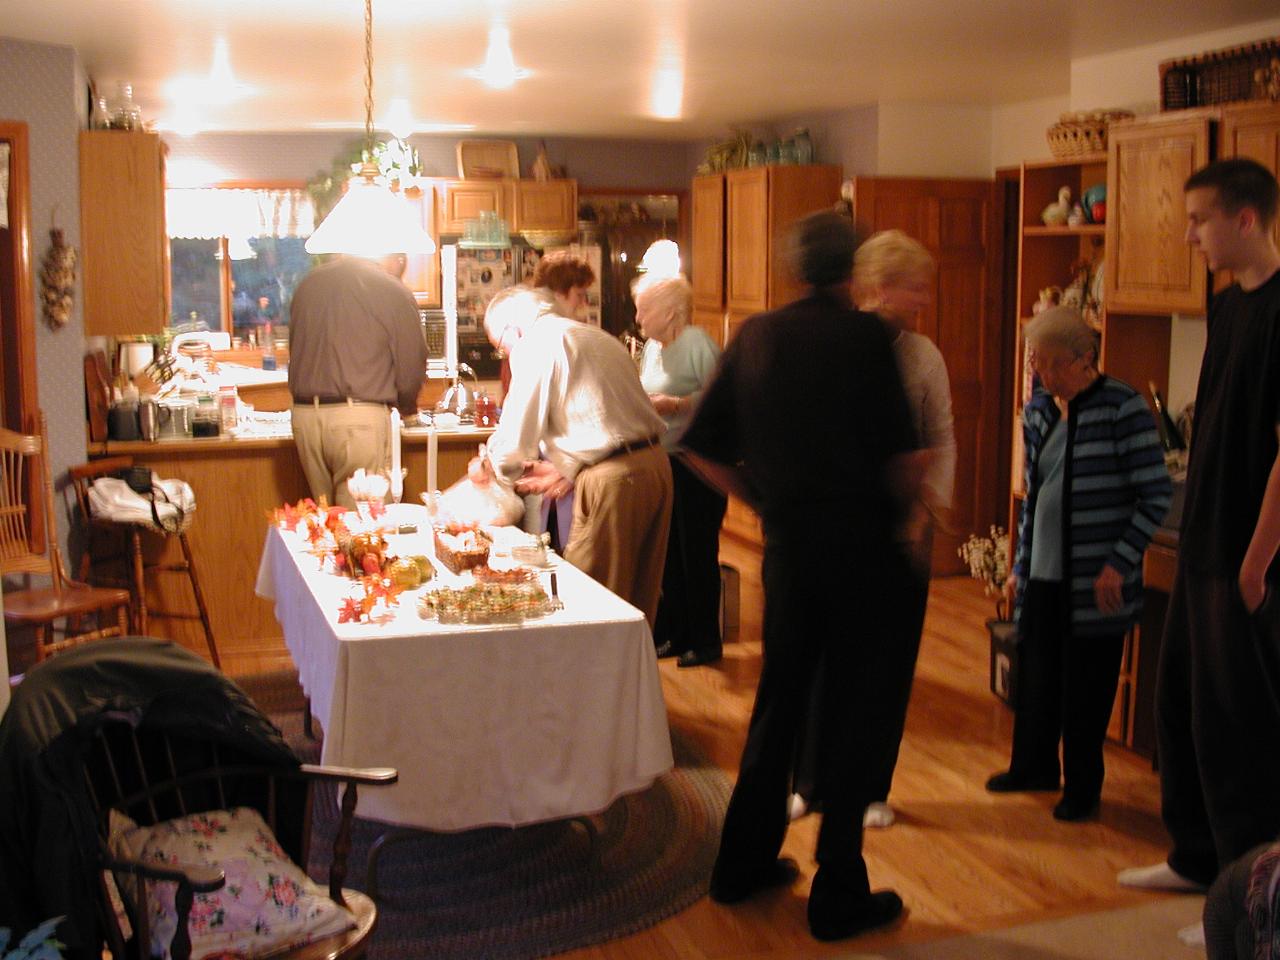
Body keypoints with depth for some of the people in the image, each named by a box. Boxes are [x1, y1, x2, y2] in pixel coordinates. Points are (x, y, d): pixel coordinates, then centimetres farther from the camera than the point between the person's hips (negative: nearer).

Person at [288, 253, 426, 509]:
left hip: (304, 414, 6)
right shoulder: (394, 293, -3)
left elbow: (296, 352, 15)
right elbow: (411, 365, 1)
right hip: (360, 417, -6)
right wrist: (406, 406, 20)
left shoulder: (309, 283, 14)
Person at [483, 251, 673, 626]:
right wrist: (566, 469, 21)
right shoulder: (595, 337, 23)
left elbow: (518, 427, -4)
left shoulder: (538, 341, -3)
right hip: (655, 465, 9)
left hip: (612, 479, -9)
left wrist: (497, 467, 14)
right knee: (638, 600, 16)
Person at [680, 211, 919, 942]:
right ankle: (839, 893, 11)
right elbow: (899, 456, -14)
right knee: (858, 713, 5)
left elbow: (704, 449, 5)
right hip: (863, 546, -4)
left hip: (788, 546, 5)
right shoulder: (865, 337, -9)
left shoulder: (756, 336, 5)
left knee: (779, 699, 19)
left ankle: (745, 861, 28)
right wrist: (906, 514, 4)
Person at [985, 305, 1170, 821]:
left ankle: (1083, 787, 21)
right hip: (1042, 578, 6)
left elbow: (1157, 496, -10)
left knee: (1085, 688, 4)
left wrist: (1119, 564, -15)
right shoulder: (1037, 411, 7)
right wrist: (1020, 566, 14)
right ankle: (1034, 766, 35)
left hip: (1093, 584, -6)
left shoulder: (1123, 407, -11)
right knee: (1035, 677, 15)